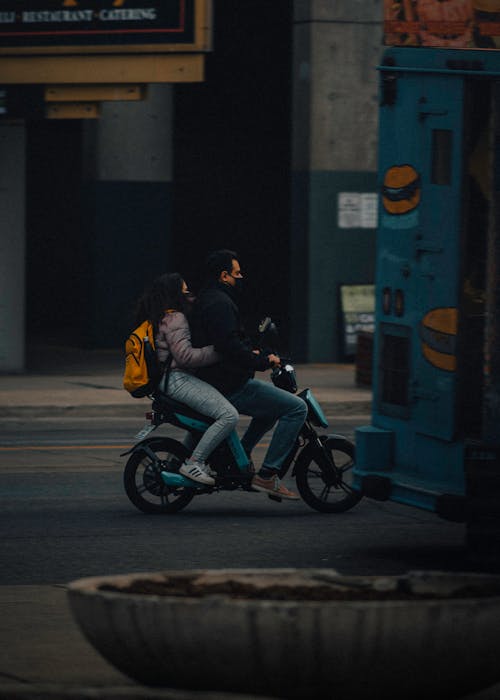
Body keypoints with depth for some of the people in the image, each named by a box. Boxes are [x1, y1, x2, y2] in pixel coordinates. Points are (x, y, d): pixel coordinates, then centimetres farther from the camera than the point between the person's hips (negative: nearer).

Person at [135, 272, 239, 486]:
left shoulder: (161, 317, 17)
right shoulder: (175, 318, -13)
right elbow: (185, 356, -22)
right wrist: (220, 350, -19)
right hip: (177, 379, -11)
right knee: (229, 415, -21)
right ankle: (193, 463, -19)